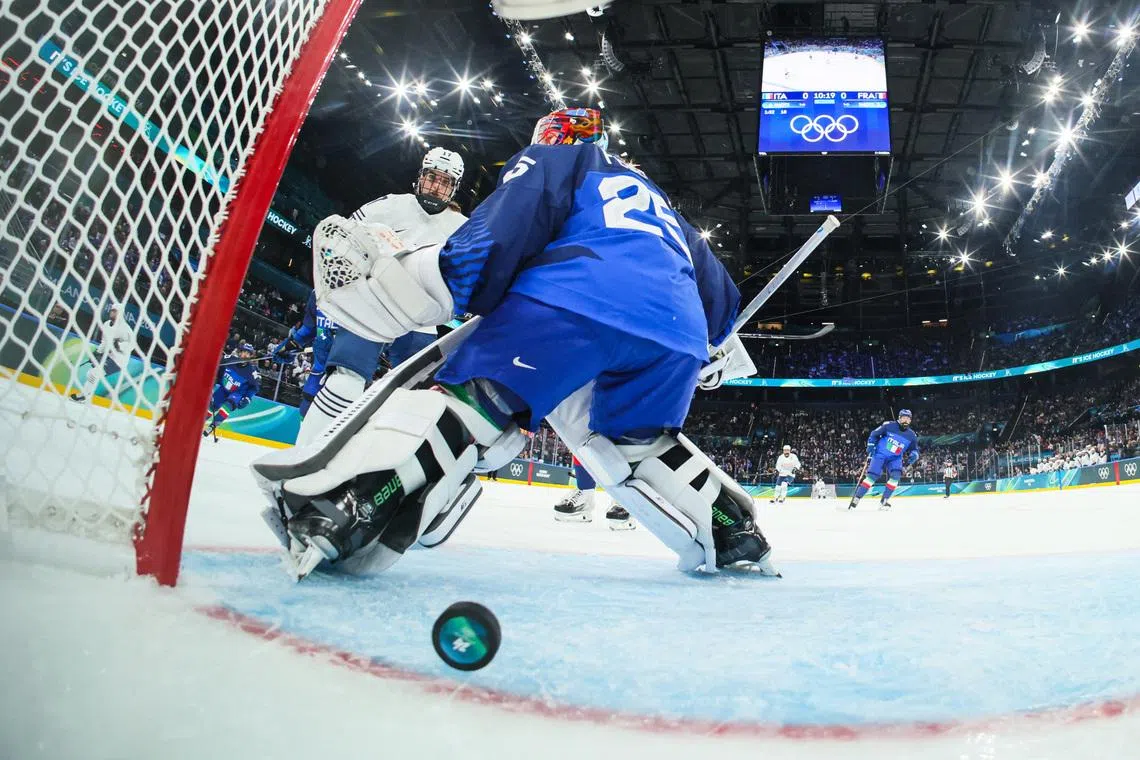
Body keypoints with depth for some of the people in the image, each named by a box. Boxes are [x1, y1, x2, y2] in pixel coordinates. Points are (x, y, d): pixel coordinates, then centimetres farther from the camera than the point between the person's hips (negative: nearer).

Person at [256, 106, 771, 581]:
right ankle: (735, 535, 27)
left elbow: (502, 232, 3)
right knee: (636, 440, 28)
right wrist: (717, 343, 65)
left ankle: (336, 517, -27)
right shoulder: (654, 198, 44)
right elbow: (714, 282, 48)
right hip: (677, 335, 7)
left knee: (476, 398, -8)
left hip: (575, 302, -6)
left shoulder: (552, 160, 25)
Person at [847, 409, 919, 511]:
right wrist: (870, 450, -7)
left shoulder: (912, 435, -2)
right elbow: (873, 435, -2)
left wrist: (913, 456, -17)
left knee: (896, 475, -22)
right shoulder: (888, 425, -11)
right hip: (879, 454, -3)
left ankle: (884, 500, -11)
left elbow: (915, 450, 6)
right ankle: (856, 498, -11)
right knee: (872, 476, -16)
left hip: (895, 458, 3)